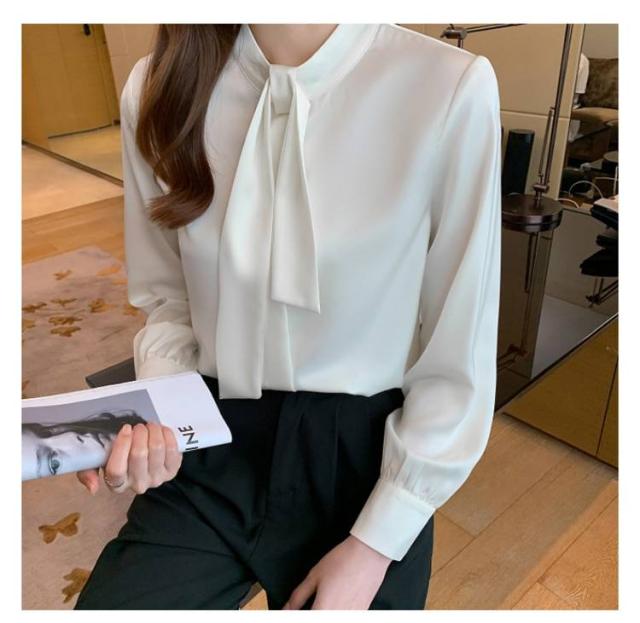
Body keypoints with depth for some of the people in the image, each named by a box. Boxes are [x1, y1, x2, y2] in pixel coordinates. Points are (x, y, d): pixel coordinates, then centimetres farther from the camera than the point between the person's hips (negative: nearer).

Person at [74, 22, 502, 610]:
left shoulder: (450, 87, -18)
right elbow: (166, 298, 4)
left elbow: (458, 358, -12)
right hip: (211, 456, 3)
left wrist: (378, 542, -9)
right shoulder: (158, 87, -7)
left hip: (362, 459, -1)